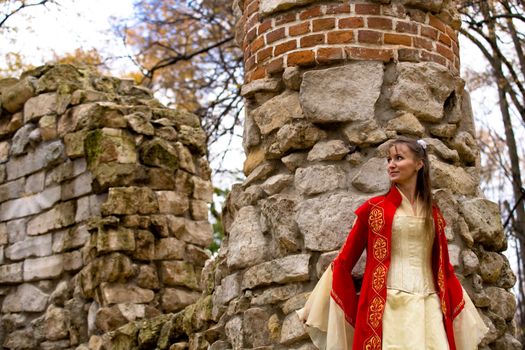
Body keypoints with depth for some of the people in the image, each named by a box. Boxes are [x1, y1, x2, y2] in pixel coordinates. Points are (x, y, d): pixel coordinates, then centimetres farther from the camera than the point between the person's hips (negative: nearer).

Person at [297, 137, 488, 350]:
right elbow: (344, 261, 5)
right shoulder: (374, 208, 3)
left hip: (428, 308, 3)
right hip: (388, 307, -3)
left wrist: (465, 316, 20)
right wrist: (354, 311, 3)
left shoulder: (433, 213, 14)